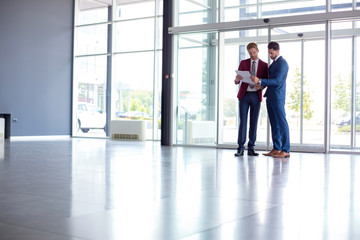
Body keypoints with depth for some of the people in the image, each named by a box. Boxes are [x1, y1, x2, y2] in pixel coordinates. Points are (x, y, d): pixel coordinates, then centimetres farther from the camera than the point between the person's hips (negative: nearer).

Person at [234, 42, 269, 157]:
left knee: (254, 122, 1)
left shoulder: (264, 65, 8)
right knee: (243, 121, -4)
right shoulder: (243, 63, 7)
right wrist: (237, 79, -24)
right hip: (244, 95, 0)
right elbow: (236, 81, 0)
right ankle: (240, 148, -1)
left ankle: (251, 148, 7)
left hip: (256, 96, 1)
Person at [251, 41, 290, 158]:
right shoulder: (273, 63, 19)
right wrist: (261, 85, 6)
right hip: (270, 97, 9)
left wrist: (260, 80, -25)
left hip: (278, 98, -9)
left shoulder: (282, 63, -11)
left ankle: (286, 150, -5)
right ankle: (276, 149, 14)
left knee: (282, 123, -7)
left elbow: (277, 81, -20)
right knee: (274, 124, 10)